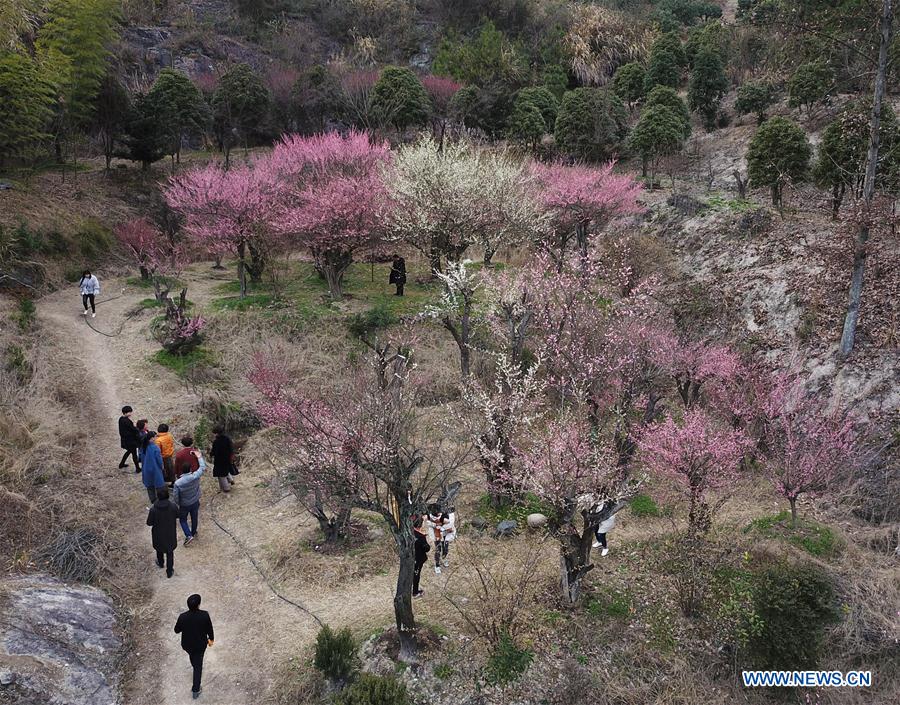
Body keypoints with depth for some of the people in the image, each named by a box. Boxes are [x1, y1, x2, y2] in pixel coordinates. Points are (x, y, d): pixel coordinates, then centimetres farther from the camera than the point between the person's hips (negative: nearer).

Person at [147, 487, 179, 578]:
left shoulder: (153, 509, -30)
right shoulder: (173, 506, -26)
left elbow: (149, 523, -16)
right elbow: (177, 515, -7)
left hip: (159, 534, 0)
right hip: (170, 533, 0)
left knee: (159, 548, 31)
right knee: (170, 552, 22)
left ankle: (160, 563, 57)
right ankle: (169, 571, 35)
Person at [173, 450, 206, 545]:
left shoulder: (178, 483, -32)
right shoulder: (195, 477, -29)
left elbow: (175, 497, -18)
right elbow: (202, 467, -10)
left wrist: (178, 504, 3)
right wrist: (199, 456, 1)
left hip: (184, 505, -2)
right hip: (195, 503, 2)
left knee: (183, 520, 23)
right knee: (194, 518, 26)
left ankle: (189, 535, 14)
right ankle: (193, 533, 48)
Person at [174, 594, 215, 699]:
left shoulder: (183, 617, -30)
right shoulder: (205, 615, -30)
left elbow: (177, 630, -11)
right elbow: (209, 628, -12)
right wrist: (211, 639, 8)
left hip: (187, 644, 1)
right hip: (200, 644, -1)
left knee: (192, 655, 35)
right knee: (198, 665, 18)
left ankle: (196, 668, 64)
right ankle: (195, 690, 23)